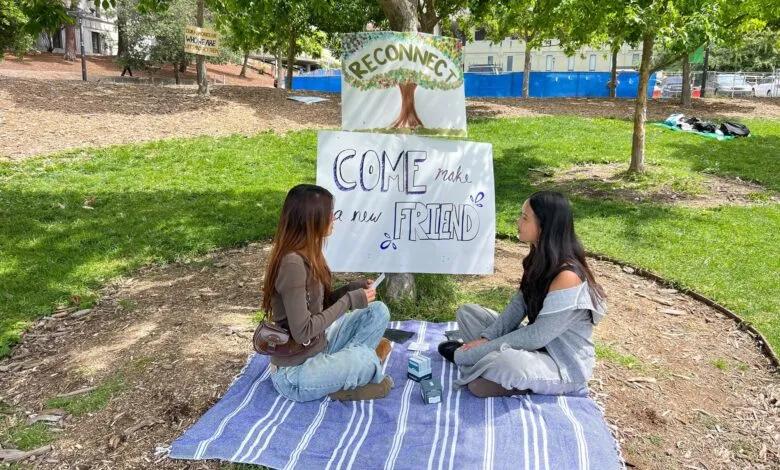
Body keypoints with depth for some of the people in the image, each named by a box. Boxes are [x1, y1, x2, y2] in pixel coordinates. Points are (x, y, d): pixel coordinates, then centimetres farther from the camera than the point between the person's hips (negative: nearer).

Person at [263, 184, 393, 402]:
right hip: (295, 373, -8)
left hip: (319, 347, 9)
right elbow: (302, 332, -27)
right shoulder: (292, 264, -26)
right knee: (367, 359, -29)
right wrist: (349, 300, -20)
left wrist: (353, 289, -4)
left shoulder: (308, 254, 2)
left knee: (378, 311, 1)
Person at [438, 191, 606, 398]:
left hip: (564, 365, -8)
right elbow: (517, 306, 3)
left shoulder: (567, 277, -29)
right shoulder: (540, 259, -1)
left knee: (504, 367, -39)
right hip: (537, 343, 8)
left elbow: (537, 337, -26)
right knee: (467, 312, 6)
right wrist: (486, 338, -10)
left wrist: (486, 348, -20)